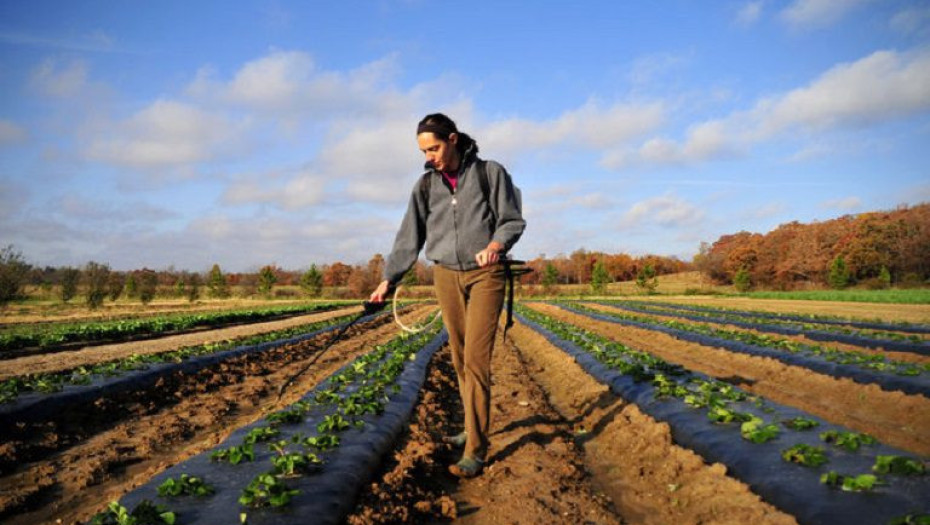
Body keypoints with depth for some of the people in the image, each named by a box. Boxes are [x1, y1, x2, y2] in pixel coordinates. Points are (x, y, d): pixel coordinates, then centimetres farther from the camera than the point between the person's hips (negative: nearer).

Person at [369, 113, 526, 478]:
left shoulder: (490, 173, -5)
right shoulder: (426, 185, 6)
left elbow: (512, 220, -3)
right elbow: (409, 238, 8)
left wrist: (495, 246, -24)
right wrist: (388, 280, 3)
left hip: (485, 275, -4)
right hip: (446, 277, 4)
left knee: (476, 358, -11)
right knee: (459, 358, 9)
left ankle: (476, 449, -6)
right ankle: (475, 426, 27)